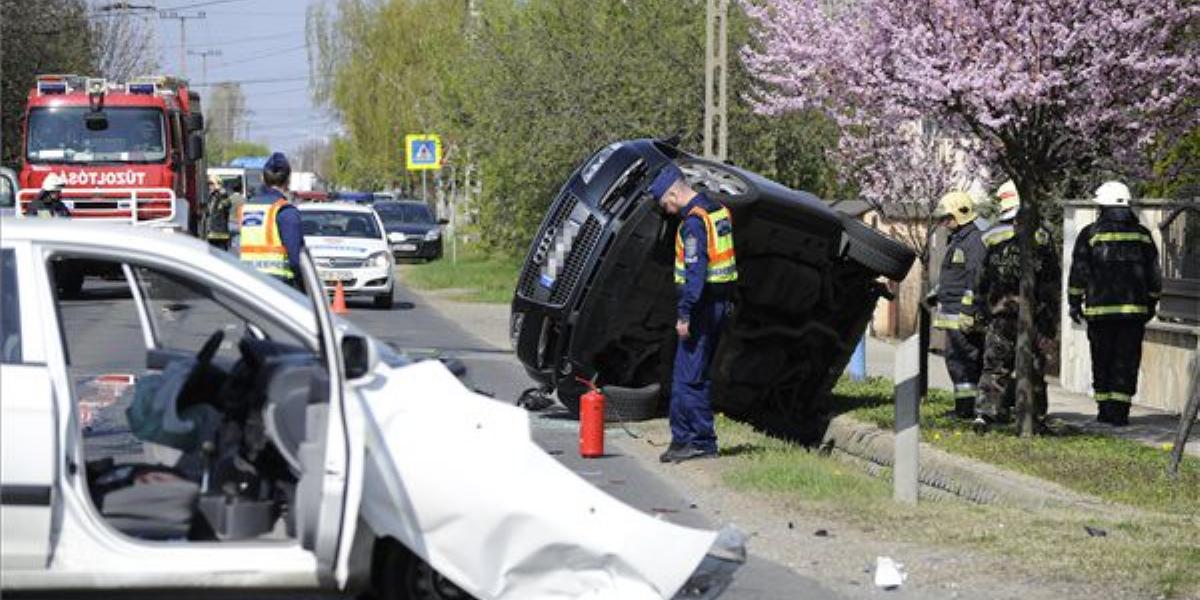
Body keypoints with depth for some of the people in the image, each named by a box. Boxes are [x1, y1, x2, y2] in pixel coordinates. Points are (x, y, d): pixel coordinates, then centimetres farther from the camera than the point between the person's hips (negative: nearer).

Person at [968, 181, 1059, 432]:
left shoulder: (993, 237, 1)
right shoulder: (1041, 236, 0)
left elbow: (982, 278, 5)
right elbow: (1052, 279, 2)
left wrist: (979, 310, 12)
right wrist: (1050, 316, 7)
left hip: (999, 311, 0)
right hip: (1032, 314, 0)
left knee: (994, 365, 2)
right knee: (1033, 366, 8)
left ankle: (984, 413, -9)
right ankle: (1035, 416, 11)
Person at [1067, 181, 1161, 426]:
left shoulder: (1090, 234, -2)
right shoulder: (1142, 234, 8)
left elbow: (1078, 273, -1)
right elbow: (1154, 276, 13)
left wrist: (1075, 303, 8)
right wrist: (1150, 304, 23)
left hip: (1100, 309, -2)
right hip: (1134, 310, 2)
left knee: (1102, 362, 9)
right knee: (1127, 361, 3)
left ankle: (1105, 409, 9)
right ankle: (1120, 412, -2)